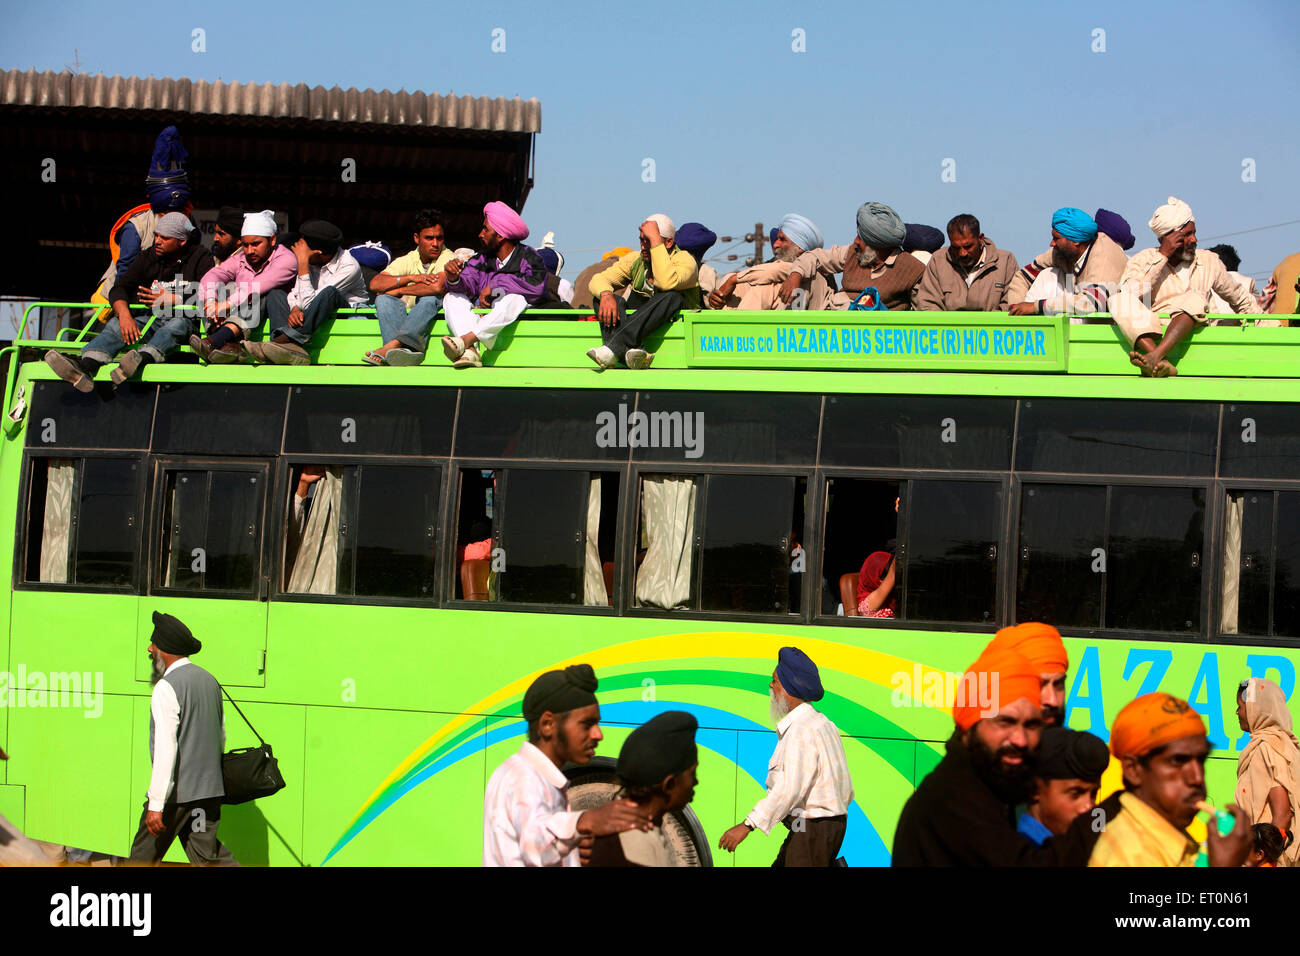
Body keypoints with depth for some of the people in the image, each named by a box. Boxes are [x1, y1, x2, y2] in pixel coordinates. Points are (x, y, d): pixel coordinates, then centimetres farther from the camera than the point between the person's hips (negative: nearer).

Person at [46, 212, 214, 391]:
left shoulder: (201, 258, 1)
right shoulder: (147, 258, 13)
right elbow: (119, 289, 3)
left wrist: (171, 300, -14)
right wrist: (124, 314, -18)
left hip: (186, 319, -4)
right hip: (151, 319, 4)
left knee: (177, 325, -38)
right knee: (116, 324, -23)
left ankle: (143, 359, -67)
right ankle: (85, 367, -49)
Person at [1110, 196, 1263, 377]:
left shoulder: (1209, 262, 16)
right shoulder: (1142, 260, 9)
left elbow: (1242, 301, 27)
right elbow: (1131, 295, -12)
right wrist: (1163, 256, -8)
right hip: (1148, 333, -1)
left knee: (1195, 298, -28)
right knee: (1118, 299, -28)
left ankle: (1156, 356, -47)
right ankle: (1161, 363, -49)